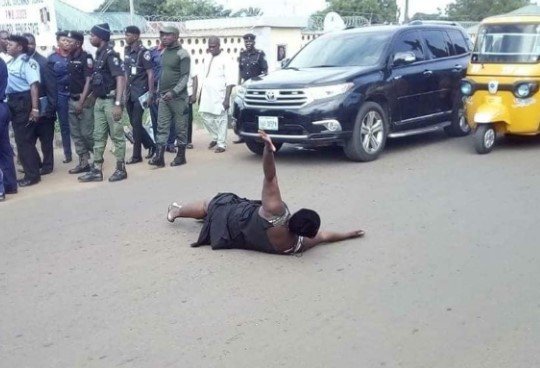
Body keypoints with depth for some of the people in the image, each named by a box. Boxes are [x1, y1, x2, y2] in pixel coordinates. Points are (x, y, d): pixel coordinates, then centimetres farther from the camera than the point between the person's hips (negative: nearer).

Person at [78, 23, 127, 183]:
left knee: (117, 136, 0)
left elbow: (121, 79, -21)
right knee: (98, 136, 10)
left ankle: (121, 169, 9)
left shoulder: (110, 54, -14)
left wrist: (118, 103, -26)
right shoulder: (99, 54, 13)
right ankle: (97, 170, 14)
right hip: (99, 101, 9)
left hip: (110, 100, -9)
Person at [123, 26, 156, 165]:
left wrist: (150, 94, -15)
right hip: (129, 93, 7)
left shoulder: (143, 52, -10)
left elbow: (150, 74, -11)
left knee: (136, 123, -5)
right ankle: (151, 146, 26)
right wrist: (125, 91, 15)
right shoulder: (127, 51, 10)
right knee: (134, 123, 10)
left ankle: (136, 155, 4)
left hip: (140, 93, -7)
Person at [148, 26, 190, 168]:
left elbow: (185, 77, -14)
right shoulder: (163, 53, 14)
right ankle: (159, 157, -1)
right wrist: (159, 92, 16)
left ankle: (181, 156, 11)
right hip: (164, 96, 7)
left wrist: (174, 92, -22)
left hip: (177, 96, -7)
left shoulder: (182, 54, -8)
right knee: (162, 126, 1)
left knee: (180, 126, 2)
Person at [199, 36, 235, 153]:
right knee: (206, 118, 8)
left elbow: (230, 81, -11)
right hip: (207, 95, 6)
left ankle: (221, 144, 7)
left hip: (219, 96, -6)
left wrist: (227, 98, -18)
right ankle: (215, 137, 29)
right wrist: (200, 95, 18)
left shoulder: (224, 59, -6)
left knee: (220, 119, -3)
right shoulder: (208, 60, 15)